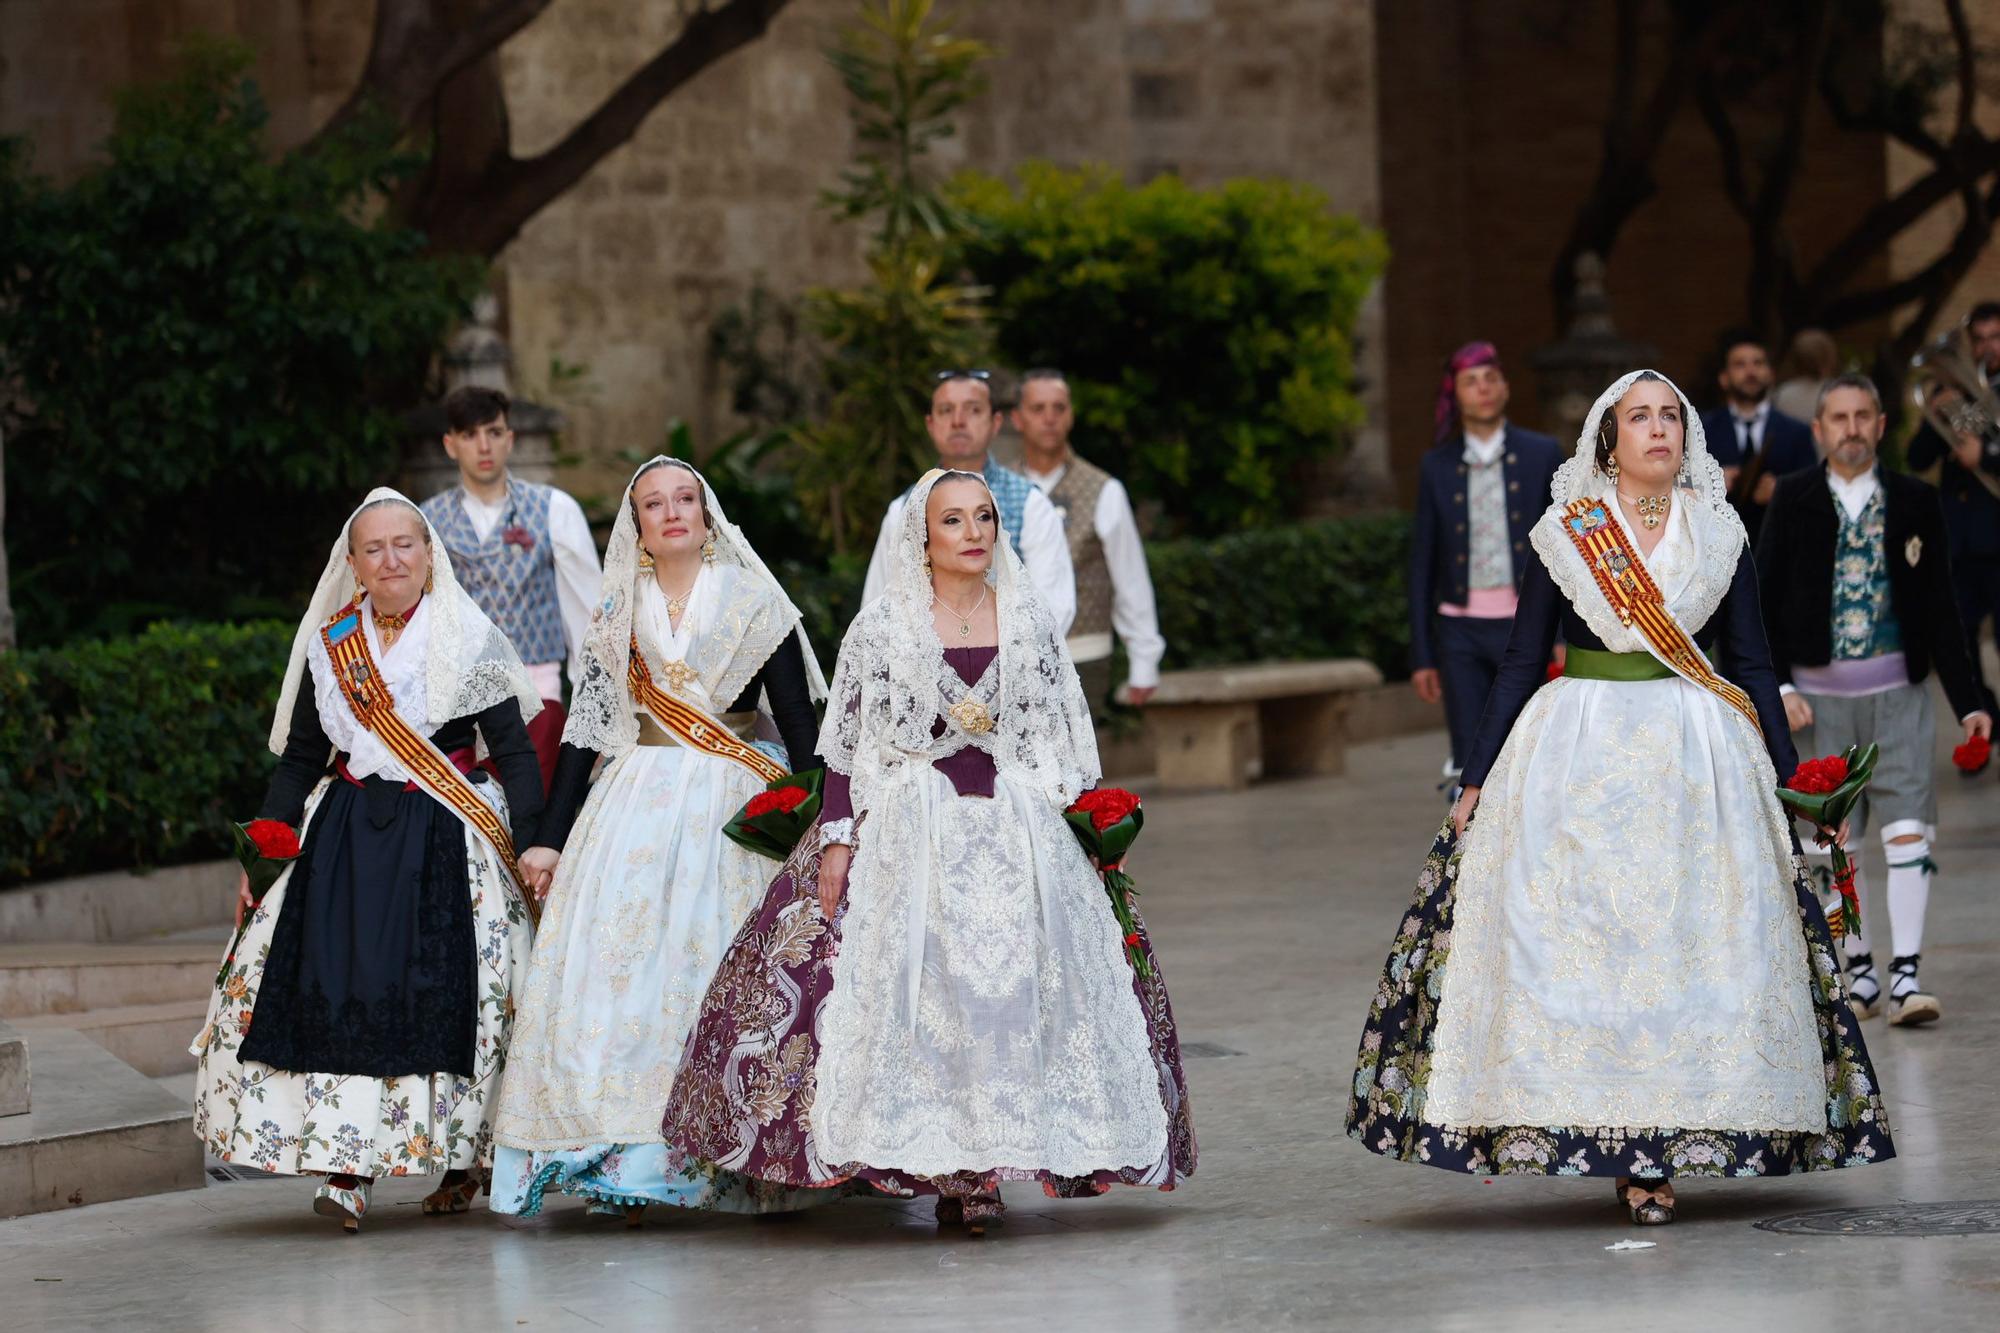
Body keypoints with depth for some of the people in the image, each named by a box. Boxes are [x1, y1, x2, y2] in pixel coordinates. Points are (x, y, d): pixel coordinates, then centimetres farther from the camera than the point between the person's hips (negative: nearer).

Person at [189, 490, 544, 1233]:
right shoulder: (329, 647, 11)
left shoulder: (470, 640, 1)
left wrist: (531, 846, -9)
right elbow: (299, 759, 16)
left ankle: (461, 1162, 6)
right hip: (345, 835, 3)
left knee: (444, 994, -10)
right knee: (336, 991, -11)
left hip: (447, 840, -3)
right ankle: (347, 1169, -13)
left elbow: (515, 752, 0)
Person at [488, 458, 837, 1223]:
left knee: (722, 969, -10)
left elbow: (798, 723, 0)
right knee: (619, 966, -9)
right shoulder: (618, 614, 12)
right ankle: (619, 1151, -8)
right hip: (637, 806, 3)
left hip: (734, 805, -3)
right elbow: (586, 727, 11)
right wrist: (550, 838, 5)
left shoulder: (753, 602, 4)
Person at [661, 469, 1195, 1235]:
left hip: (1014, 829, 2)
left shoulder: (1029, 622, 9)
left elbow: (1062, 740, 13)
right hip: (907, 831, -2)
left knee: (1013, 984, -5)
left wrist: (1066, 830, 6)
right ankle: (937, 1163, -5)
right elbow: (846, 744, 2)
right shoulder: (883, 626, 2)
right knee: (915, 985, -10)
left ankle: (983, 1166, 1)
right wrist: (837, 840, -5)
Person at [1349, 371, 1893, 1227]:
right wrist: (1476, 780, 2)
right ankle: (1636, 1153, -2)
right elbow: (1521, 664, 6)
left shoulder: (1718, 533, 8)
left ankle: (1657, 1148, 0)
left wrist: (1786, 775, 7)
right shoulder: (1563, 536, 3)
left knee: (1694, 946, -4)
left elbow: (1753, 664, 11)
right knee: (1577, 942, -7)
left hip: (1699, 761, 1)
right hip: (1581, 758, -1)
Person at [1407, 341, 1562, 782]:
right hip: (1461, 631, 1)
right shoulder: (1438, 467, 8)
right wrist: (1421, 655, 7)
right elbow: (1422, 564, 10)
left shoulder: (1542, 455, 5)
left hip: (1524, 628, -1)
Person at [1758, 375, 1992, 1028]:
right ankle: (1858, 969, 16)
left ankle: (1904, 974, -9)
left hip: (1897, 689, 0)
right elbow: (1764, 600, 2)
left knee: (1908, 829, -9)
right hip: (1818, 692, 0)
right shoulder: (1794, 500, 2)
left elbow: (1939, 608, 4)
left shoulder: (1915, 502, 3)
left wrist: (1969, 701, 1)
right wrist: (1779, 686, -8)